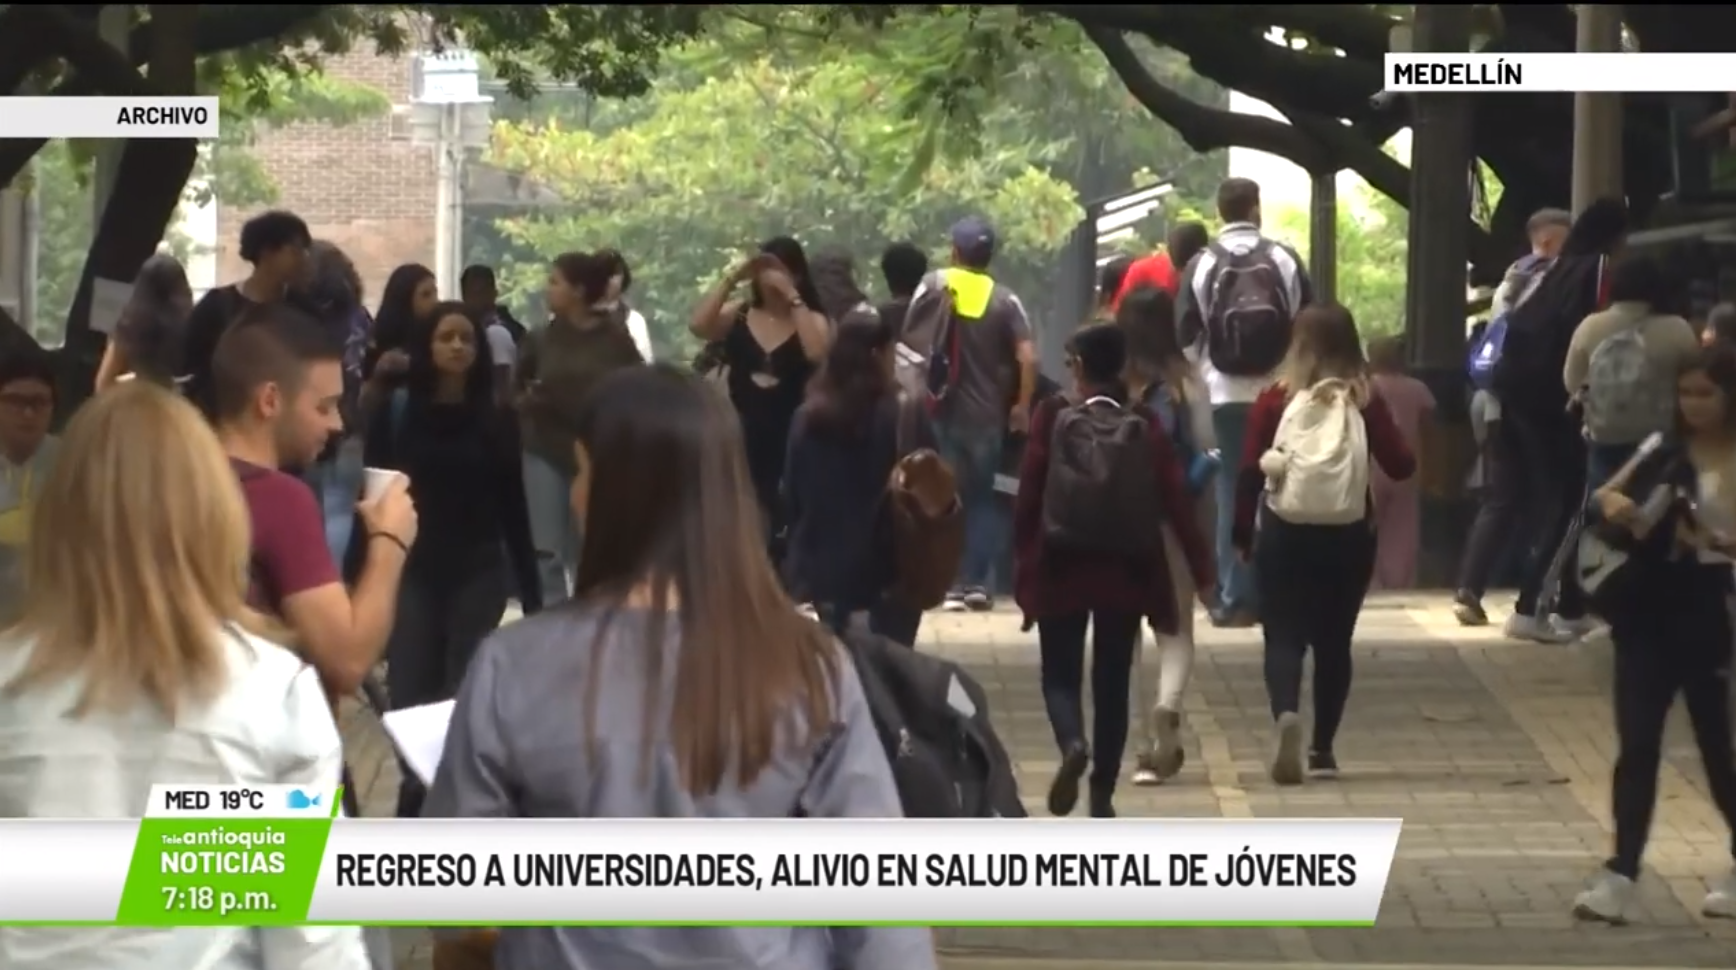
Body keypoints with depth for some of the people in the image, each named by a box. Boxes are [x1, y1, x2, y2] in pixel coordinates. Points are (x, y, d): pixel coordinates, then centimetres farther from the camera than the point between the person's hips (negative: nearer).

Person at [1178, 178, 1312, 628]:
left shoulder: (1202, 264, -1)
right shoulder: (1285, 259, 0)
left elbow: (1186, 333, 1)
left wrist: (1200, 374, 16)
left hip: (1227, 394, 0)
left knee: (1234, 491, 3)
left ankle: (1236, 597, 0)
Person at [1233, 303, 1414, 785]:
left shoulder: (1276, 398, -2)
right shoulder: (1364, 399, -1)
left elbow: (1250, 470, -5)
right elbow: (1401, 466, 0)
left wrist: (1242, 534, 5)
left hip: (1284, 535, -1)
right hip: (1348, 537, 1)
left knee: (1284, 638, 1)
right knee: (1334, 641, 14)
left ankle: (1286, 715, -27)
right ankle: (1323, 749, 16)